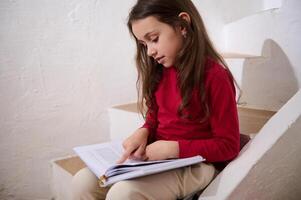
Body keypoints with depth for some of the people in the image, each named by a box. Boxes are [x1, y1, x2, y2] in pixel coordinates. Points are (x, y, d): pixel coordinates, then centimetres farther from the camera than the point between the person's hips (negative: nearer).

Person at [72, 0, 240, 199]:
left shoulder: (215, 76, -16)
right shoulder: (160, 71, 5)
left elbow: (228, 146, -13)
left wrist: (174, 148, -19)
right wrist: (143, 133, -6)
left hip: (195, 164, -6)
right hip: (155, 155, 6)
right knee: (84, 181, -11)